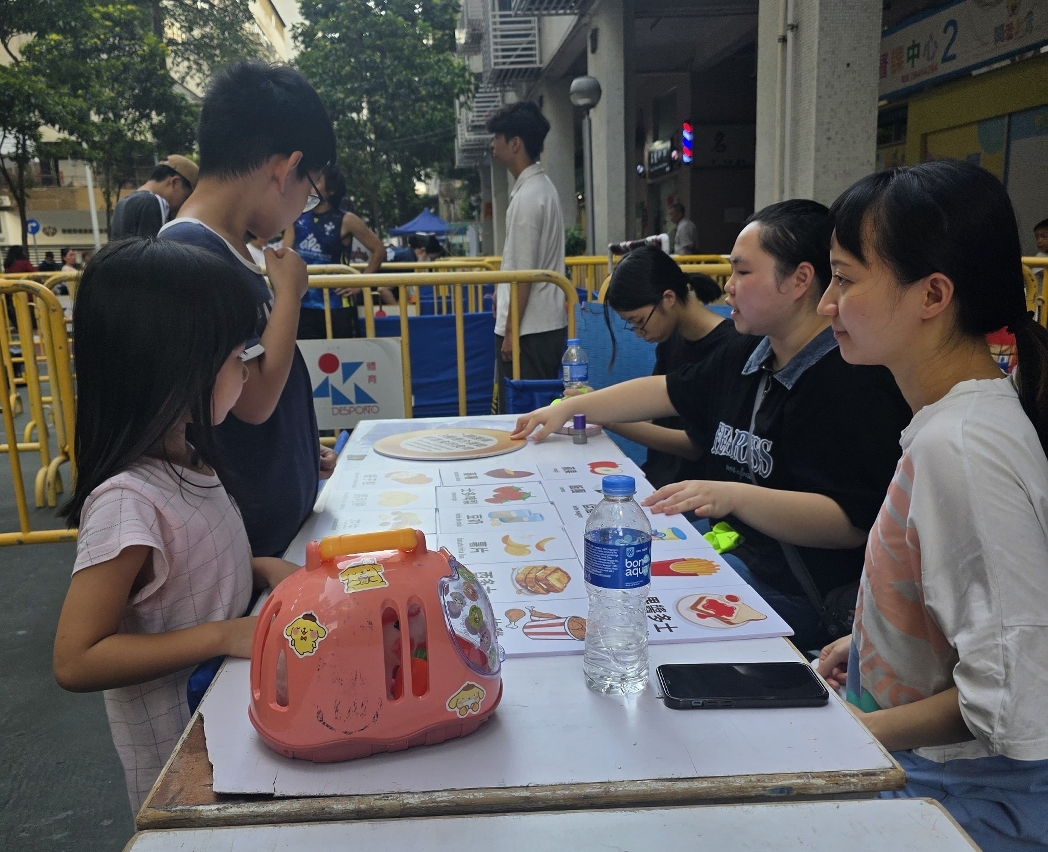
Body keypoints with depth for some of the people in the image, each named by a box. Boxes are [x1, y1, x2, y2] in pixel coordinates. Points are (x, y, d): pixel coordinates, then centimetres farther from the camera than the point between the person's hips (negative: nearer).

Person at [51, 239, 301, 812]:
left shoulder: (185, 459, -4)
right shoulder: (129, 500, -29)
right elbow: (76, 662, -26)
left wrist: (264, 570, -7)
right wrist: (225, 635, -29)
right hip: (178, 743, -8)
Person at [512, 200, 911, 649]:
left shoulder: (855, 381, -18)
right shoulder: (745, 356, 9)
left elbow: (854, 523, -26)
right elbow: (668, 391, 23)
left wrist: (734, 496, -36)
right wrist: (568, 408, 22)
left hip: (791, 590, -8)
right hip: (722, 546, 9)